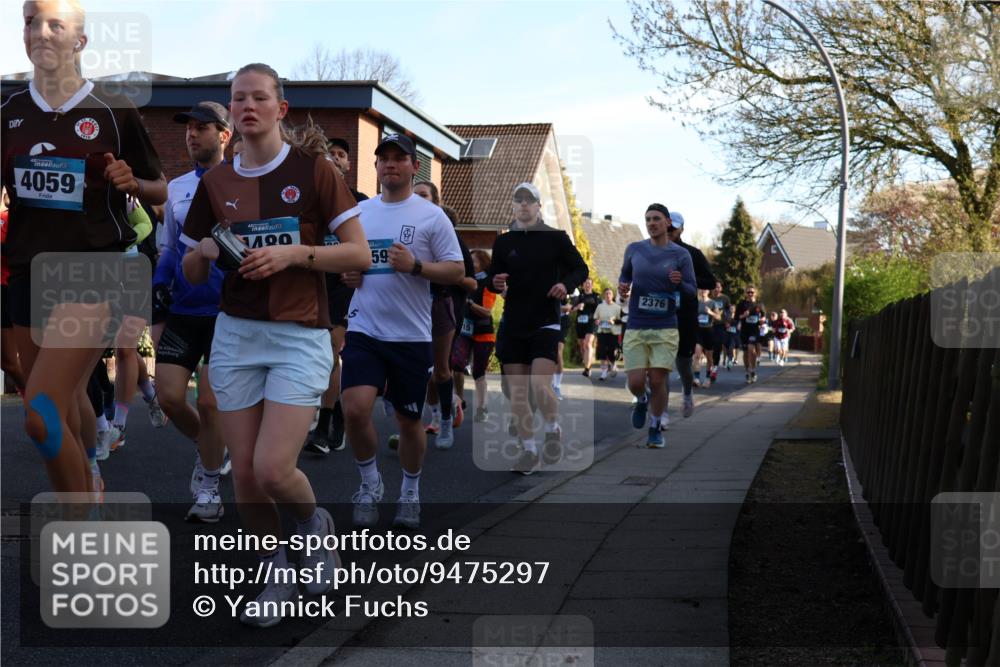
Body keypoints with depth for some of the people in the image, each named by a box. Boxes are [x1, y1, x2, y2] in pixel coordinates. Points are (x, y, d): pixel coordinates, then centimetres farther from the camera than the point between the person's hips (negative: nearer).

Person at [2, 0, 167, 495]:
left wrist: (132, 182, -14)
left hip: (94, 273, -5)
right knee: (67, 410, 13)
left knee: (42, 414, -17)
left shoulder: (113, 111, -3)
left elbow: (160, 191, 7)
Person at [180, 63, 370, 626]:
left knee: (273, 469, -14)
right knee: (245, 473, 3)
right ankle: (279, 576, 24)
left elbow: (360, 254, -6)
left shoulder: (314, 169, -4)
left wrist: (294, 252, -18)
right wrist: (204, 252, -7)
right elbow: (192, 274, 15)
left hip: (300, 336, -4)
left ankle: (315, 524, 20)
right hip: (236, 334, 4)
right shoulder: (215, 182, 8)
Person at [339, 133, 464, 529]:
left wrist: (415, 266, -20)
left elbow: (456, 271, -5)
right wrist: (345, 273, 1)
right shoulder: (358, 213, 10)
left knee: (409, 421, 8)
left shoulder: (431, 216, -2)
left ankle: (410, 492, 30)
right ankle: (370, 483, 8)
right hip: (364, 331, 2)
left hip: (412, 336, -2)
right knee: (355, 409, -16)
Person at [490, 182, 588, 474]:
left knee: (540, 385, -16)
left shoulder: (556, 238, 0)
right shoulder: (503, 242, 8)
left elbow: (580, 268, 7)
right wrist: (496, 283, -9)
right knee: (517, 392, 1)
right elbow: (494, 277, 15)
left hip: (546, 322, -3)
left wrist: (566, 284, -13)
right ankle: (529, 450, 13)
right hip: (513, 324, 4)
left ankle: (553, 431, 12)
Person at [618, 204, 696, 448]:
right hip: (635, 329, 1)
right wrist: (622, 286, 0)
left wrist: (679, 283, -20)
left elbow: (692, 291, 1)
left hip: (665, 330, -1)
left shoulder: (681, 254, 0)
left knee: (657, 382, -7)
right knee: (636, 383, -6)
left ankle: (656, 429, 14)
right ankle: (642, 400, 30)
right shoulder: (634, 249, 6)